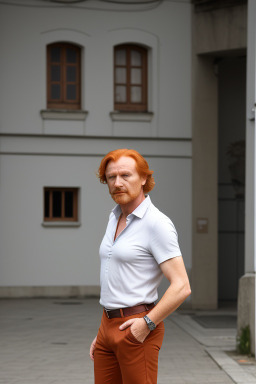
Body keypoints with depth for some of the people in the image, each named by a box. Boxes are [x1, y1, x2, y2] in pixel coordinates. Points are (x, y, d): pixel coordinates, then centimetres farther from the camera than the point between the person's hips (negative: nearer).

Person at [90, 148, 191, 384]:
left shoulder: (157, 223, -13)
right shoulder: (115, 219, 13)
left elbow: (181, 287, -18)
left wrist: (147, 323, -21)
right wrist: (102, 333, 19)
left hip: (137, 330, -8)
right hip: (109, 325, 8)